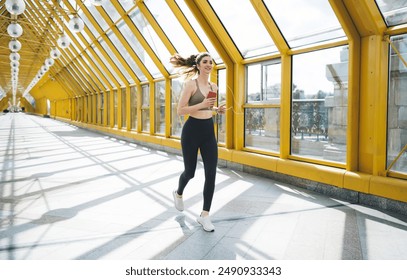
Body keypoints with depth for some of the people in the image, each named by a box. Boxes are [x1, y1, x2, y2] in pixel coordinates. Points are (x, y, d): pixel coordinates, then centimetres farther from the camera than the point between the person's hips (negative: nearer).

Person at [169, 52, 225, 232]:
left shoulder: (213, 87, 10)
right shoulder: (191, 83, -9)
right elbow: (180, 110, -14)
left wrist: (217, 109, 5)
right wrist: (202, 104, -24)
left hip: (209, 131, 5)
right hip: (192, 130, -5)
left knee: (211, 173, -4)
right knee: (190, 172, 9)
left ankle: (204, 215, 8)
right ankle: (178, 193, 44)